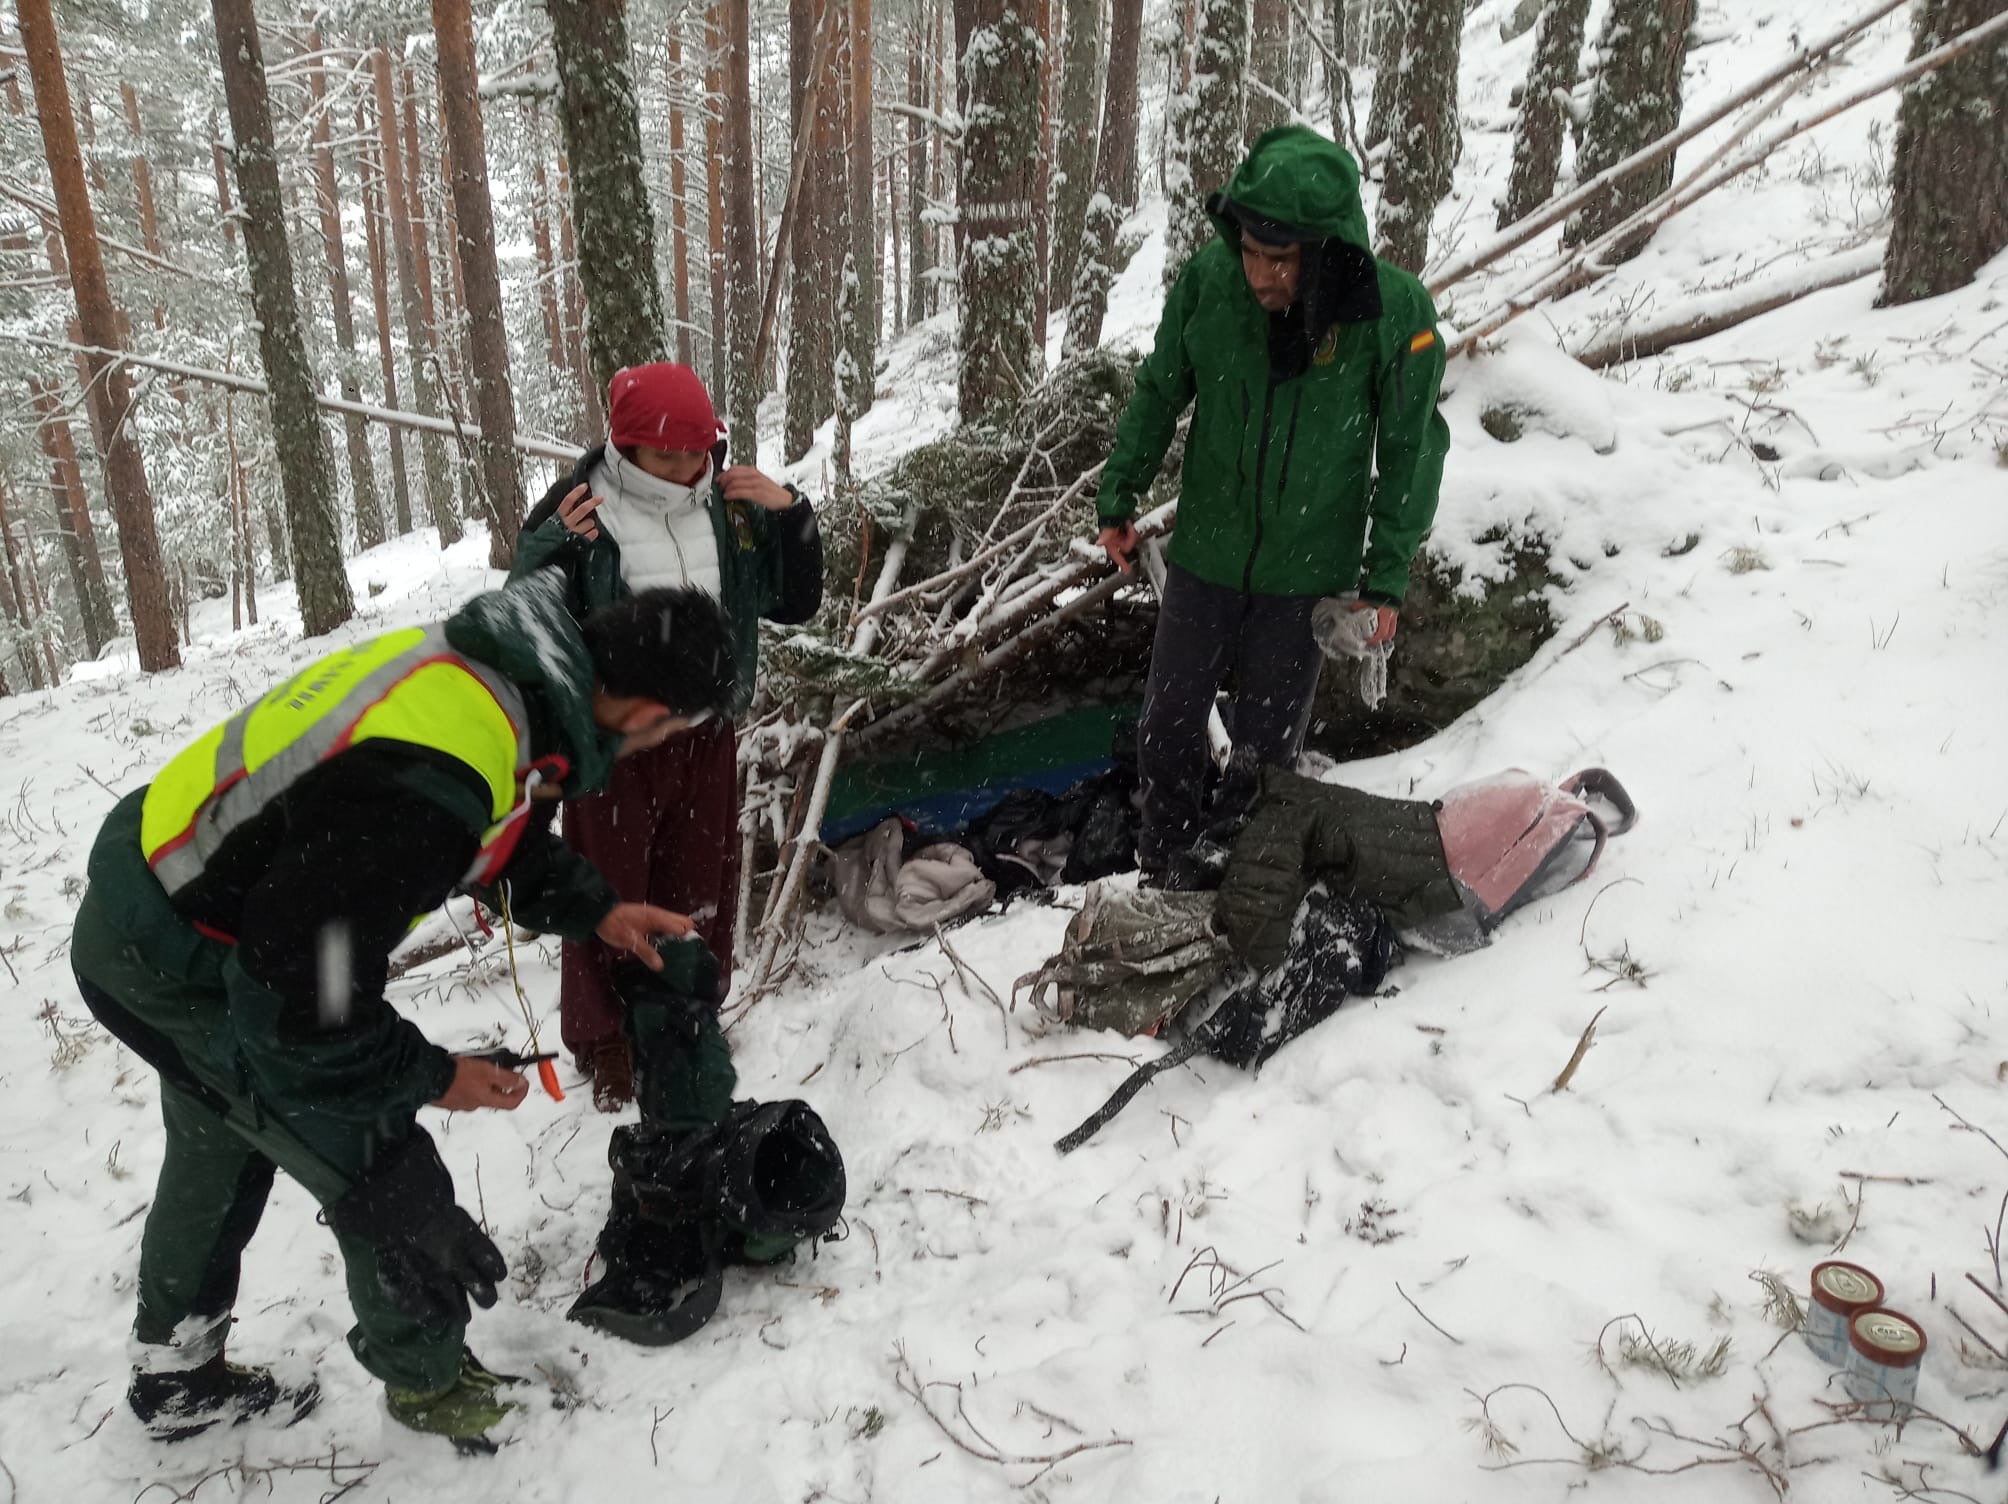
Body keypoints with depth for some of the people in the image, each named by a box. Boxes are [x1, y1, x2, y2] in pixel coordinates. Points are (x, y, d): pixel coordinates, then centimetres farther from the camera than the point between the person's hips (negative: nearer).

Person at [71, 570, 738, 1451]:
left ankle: (176, 1376, 53)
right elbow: (300, 1007, -30)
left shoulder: (499, 666, -9)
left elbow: (505, 828, 13)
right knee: (385, 1179, 2)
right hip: (175, 968, -10)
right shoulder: (421, 785, -38)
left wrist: (596, 909, 9)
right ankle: (431, 1384, 29)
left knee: (220, 1147, 29)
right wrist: (432, 1076, -15)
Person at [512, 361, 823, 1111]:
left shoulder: (732, 505, -1)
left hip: (707, 733, 4)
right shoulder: (579, 510, -11)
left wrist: (791, 514, -9)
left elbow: (793, 603, 6)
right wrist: (552, 547, -27)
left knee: (702, 891, 15)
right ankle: (604, 1045, 26)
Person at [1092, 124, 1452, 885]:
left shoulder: (1397, 312, -18)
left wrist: (1387, 578, -5)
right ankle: (1166, 872, 33)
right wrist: (1119, 498, 4)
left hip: (1308, 572, -2)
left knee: (1267, 751, 9)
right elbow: (1159, 394, 2)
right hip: (1205, 557, 2)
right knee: (1168, 730, 11)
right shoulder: (1209, 278, -15)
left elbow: (1410, 452, -6)